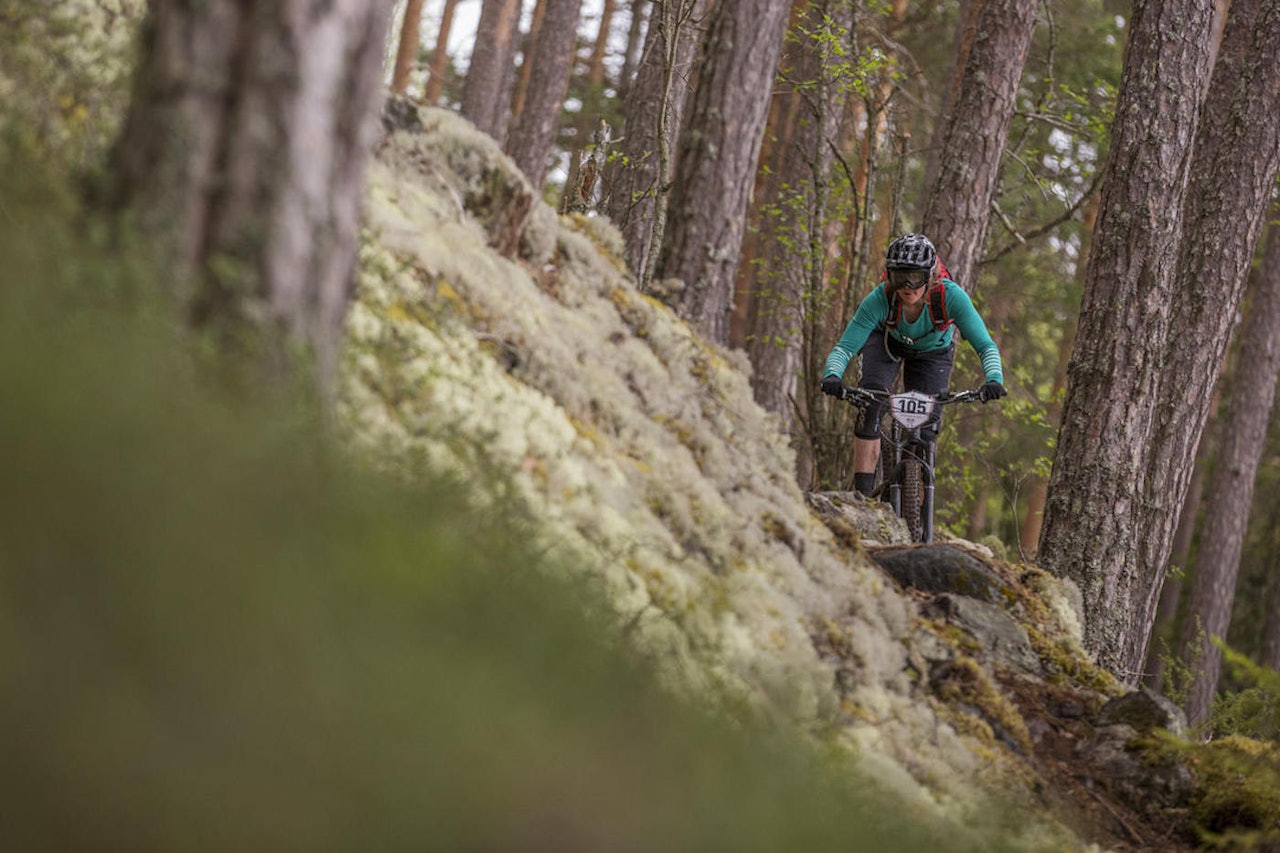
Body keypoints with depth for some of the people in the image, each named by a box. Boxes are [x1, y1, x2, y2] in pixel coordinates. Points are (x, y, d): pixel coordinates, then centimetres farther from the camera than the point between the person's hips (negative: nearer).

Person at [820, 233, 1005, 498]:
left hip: (932, 351, 1)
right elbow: (844, 347, -37)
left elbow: (986, 347, -38)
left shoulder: (951, 296, -38)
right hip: (887, 341, -1)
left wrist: (994, 381, -57)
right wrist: (832, 376, -58)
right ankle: (862, 493, -22)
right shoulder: (879, 299, -37)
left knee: (926, 426, -10)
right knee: (870, 405, -25)